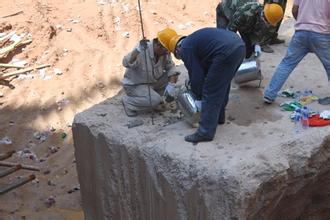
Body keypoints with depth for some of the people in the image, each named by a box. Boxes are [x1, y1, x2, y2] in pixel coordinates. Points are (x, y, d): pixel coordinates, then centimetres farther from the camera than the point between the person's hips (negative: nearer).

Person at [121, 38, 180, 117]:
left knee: (173, 77, -6)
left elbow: (171, 68, -6)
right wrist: (137, 50, -58)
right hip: (134, 85, -7)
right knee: (154, 101, -28)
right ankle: (127, 101, -4)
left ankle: (154, 95, 11)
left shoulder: (165, 52, -11)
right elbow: (126, 63, -43)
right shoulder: (142, 51, -30)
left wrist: (171, 85, -21)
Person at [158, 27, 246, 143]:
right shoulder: (192, 40, 28)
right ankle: (218, 117, 43)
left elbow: (196, 75, 2)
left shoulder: (185, 49, 1)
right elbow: (204, 68, 36)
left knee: (210, 92, 0)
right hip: (239, 45, 10)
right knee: (222, 85, 27)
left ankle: (205, 132, 4)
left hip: (227, 53, -10)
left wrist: (199, 98, 16)